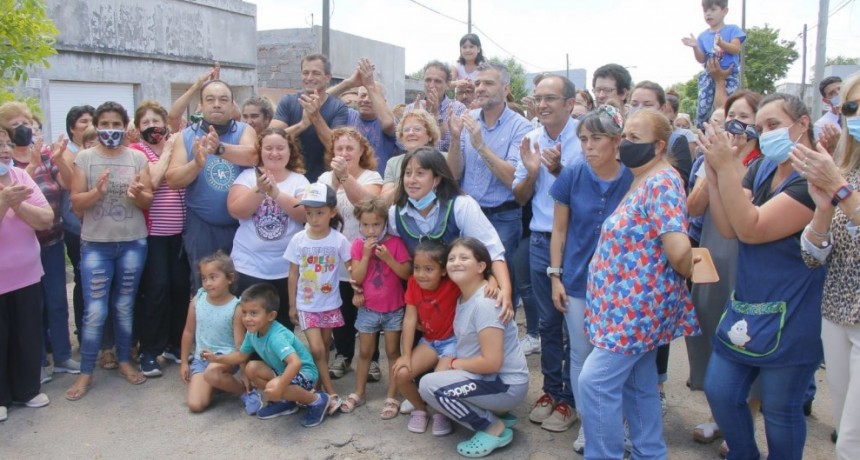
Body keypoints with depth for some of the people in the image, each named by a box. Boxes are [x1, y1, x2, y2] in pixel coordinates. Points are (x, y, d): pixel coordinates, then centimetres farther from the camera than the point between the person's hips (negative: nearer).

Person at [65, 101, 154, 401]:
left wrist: (138, 194, -20)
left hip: (133, 243, 1)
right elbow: (76, 203, -4)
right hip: (95, 244, -1)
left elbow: (149, 201, 2)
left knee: (124, 306, 12)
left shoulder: (138, 158, 3)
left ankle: (125, 361, 28)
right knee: (95, 311, -3)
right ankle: (86, 373, 11)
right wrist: (98, 191, -22)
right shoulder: (84, 158, 0)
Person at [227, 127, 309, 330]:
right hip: (248, 267, 0)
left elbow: (304, 215, -11)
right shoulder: (247, 176, 2)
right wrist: (260, 190, -22)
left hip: (287, 269, 1)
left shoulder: (299, 181, 3)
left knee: (284, 327, 13)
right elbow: (237, 211, -9)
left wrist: (276, 193, -22)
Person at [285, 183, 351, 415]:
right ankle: (331, 395, 1)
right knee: (316, 350, -7)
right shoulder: (298, 239, -7)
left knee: (324, 348, 11)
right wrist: (292, 305, 3)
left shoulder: (339, 240, -11)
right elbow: (293, 274, 1)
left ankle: (319, 385, 28)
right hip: (306, 305, 0)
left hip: (330, 304, 0)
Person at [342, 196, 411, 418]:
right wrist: (366, 255, -22)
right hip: (368, 309, 2)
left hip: (393, 309, -2)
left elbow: (407, 273, -14)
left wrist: (388, 258, -26)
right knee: (365, 352, 14)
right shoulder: (358, 245, -6)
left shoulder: (395, 243, -12)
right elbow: (357, 278, -11)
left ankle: (392, 397, 16)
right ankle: (358, 393, 28)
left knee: (393, 352, 7)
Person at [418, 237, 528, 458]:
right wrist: (448, 360, -6)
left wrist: (453, 364, -12)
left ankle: (494, 429, -4)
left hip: (506, 384, -10)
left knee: (429, 385, -18)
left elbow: (492, 362, -26)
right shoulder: (463, 298, 7)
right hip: (488, 378, 10)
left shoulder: (485, 303, -22)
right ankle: (498, 415, 12)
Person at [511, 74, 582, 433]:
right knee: (547, 321, 15)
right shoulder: (530, 140, 3)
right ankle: (550, 389, 30)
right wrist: (531, 171, -13)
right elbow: (520, 197, 6)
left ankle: (569, 398, 21)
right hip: (540, 241, 5)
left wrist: (558, 169, -25)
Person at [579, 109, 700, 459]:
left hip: (638, 305, -10)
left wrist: (687, 273, -9)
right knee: (638, 385, 17)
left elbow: (679, 249, -27)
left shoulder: (661, 183, -19)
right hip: (632, 303, 10)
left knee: (596, 381, -8)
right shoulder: (642, 181, 12)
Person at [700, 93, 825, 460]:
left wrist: (725, 166, -28)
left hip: (789, 319, -7)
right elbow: (728, 227, -3)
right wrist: (713, 172, -13)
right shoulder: (760, 168, 5)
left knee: (780, 410, 9)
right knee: (719, 392, 13)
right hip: (743, 308, 7)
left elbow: (752, 229, -25)